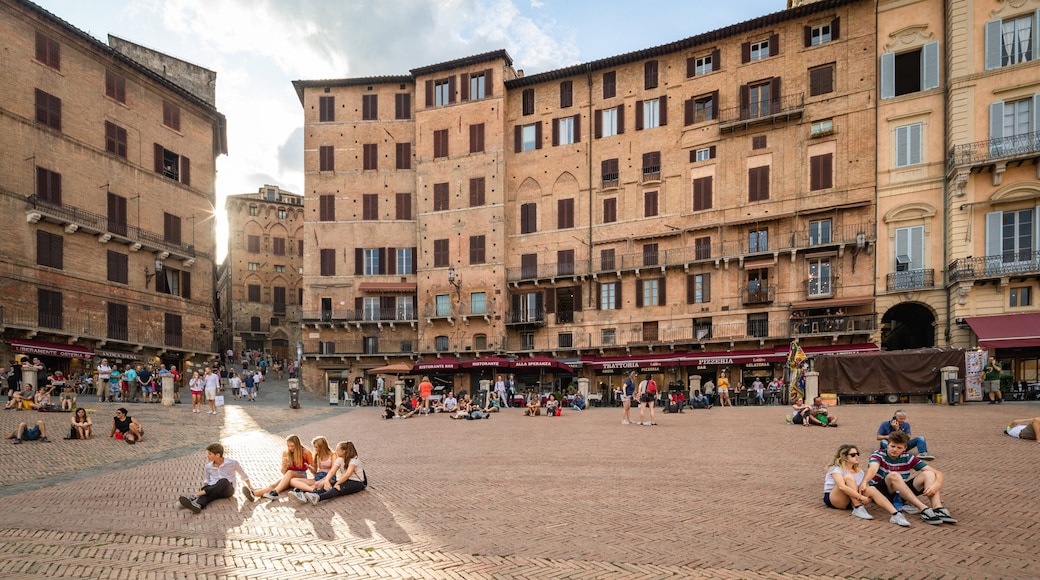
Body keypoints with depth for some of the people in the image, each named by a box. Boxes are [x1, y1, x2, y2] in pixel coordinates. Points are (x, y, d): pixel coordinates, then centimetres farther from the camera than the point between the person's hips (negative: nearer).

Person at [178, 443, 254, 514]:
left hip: (227, 489, -3)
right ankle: (198, 505, -70)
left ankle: (195, 496, -47)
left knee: (224, 481, -38)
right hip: (212, 489, 3)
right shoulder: (208, 466, 8)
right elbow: (206, 480, 22)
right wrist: (203, 488, -1)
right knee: (208, 493, -35)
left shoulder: (232, 463, -3)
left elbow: (244, 475, 8)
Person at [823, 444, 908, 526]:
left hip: (851, 500, 6)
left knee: (871, 489, -22)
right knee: (849, 477, -29)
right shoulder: (836, 469, -11)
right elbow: (842, 487, -29)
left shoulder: (859, 471, 14)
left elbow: (866, 487, 1)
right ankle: (858, 509, -30)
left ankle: (895, 514, -34)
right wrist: (861, 497, -32)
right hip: (833, 499, -6)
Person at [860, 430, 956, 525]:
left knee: (928, 474, -11)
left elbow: (938, 473, -4)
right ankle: (923, 509, -40)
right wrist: (864, 482, -51)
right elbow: (873, 468, -30)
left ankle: (938, 509, -32)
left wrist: (936, 485, -27)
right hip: (879, 492, -4)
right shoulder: (878, 454, -6)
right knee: (894, 475, -34)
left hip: (899, 494, 4)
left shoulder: (908, 458, 3)